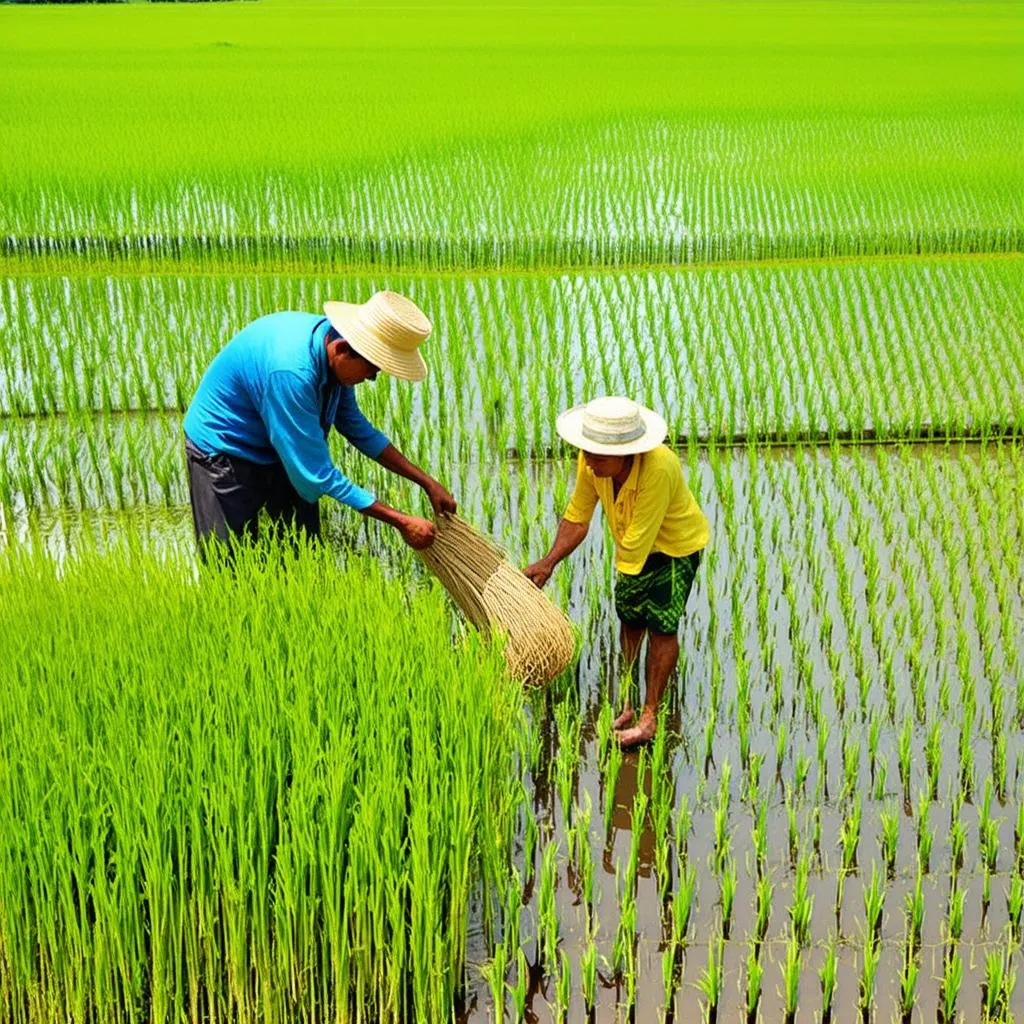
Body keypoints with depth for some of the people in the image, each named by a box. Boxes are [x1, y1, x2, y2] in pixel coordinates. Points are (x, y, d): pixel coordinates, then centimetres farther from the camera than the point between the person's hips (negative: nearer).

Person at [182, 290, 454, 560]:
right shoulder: (291, 371, -37)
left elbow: (356, 427, 4)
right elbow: (318, 474, -31)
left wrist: (427, 482, 0)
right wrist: (401, 522, -27)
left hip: (284, 450, 8)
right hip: (224, 452, -8)